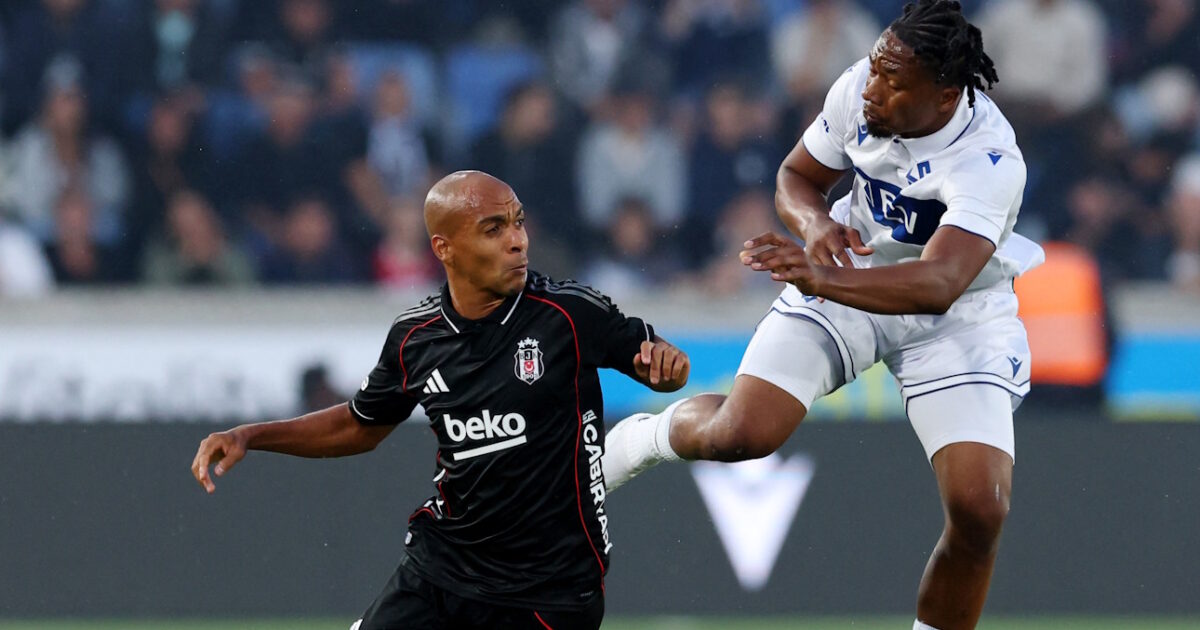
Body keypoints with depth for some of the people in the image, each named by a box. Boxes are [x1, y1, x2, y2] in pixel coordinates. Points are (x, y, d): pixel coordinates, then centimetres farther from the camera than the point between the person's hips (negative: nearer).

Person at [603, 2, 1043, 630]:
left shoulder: (989, 163, -34)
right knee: (738, 435, -16)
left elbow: (938, 285, -48)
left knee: (979, 511, -18)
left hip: (960, 315, -3)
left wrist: (824, 281, -62)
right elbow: (796, 176, 1)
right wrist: (815, 223, -22)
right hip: (850, 271, 3)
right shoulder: (858, 89, -18)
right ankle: (642, 437, 17)